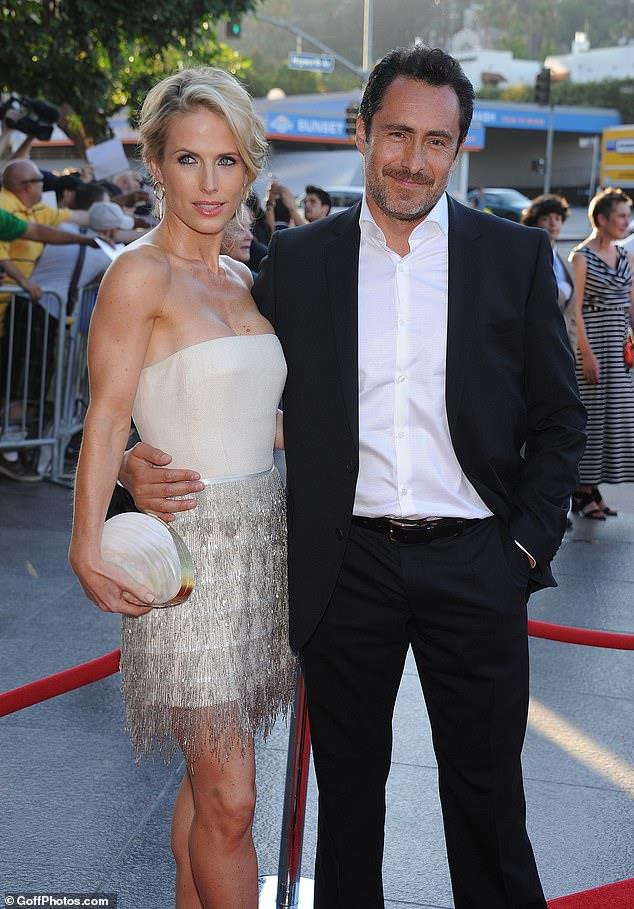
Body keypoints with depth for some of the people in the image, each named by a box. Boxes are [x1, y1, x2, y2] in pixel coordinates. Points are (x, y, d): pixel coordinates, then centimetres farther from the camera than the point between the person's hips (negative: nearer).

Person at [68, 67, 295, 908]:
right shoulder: (140, 273, -9)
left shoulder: (241, 279, 12)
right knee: (229, 802, -4)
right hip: (188, 539, -7)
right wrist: (88, 547, -24)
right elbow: (107, 417, -15)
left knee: (209, 775, 15)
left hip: (260, 528, 7)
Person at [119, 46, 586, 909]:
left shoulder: (516, 256, 1)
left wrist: (529, 543, -5)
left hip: (473, 563, 0)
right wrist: (145, 462, -11)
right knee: (348, 791, 16)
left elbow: (557, 419, 4)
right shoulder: (299, 259, 2)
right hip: (347, 567, 1)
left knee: (487, 793, 12)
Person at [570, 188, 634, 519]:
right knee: (590, 414, -3)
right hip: (592, 344, -7)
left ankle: (594, 488, 17)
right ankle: (582, 491, 7)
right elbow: (575, 308, -12)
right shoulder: (581, 256, -7)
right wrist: (587, 353, -17)